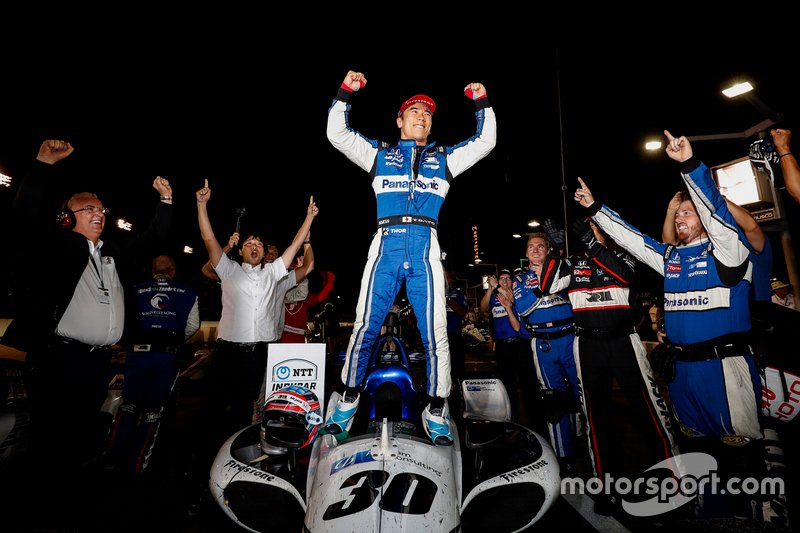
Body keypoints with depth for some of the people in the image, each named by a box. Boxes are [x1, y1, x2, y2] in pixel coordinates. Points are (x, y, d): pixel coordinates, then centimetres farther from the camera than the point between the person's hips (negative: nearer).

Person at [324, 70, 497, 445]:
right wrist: (346, 91, 9)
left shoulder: (444, 158, 25)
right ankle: (349, 401, 18)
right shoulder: (379, 153, 21)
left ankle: (436, 413, 12)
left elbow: (485, 142, 25)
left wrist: (481, 102, 18)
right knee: (365, 326, -1)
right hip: (386, 247, -1)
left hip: (425, 250, 1)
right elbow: (337, 133, 16)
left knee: (435, 333, -2)